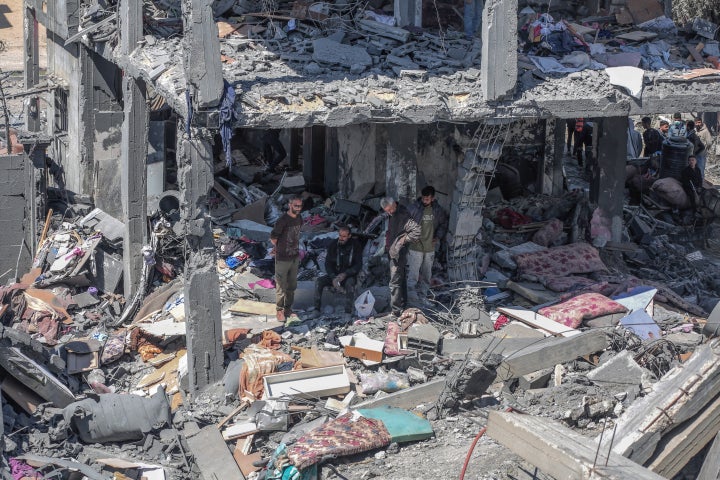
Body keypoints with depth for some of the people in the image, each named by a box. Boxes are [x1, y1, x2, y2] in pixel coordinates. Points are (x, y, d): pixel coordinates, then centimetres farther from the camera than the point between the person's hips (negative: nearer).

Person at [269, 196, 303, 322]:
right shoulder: (283, 220, -20)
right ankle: (280, 310, 14)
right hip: (282, 258, -7)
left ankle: (288, 308, 29)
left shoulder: (299, 219, 3)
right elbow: (273, 237, -10)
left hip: (295, 257, 7)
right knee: (281, 286, 2)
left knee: (292, 285, 16)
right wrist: (279, 247, 6)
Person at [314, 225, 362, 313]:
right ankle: (317, 308, -19)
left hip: (349, 275, -3)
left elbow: (358, 265, -11)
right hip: (334, 274, 3)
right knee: (319, 281, -22)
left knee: (350, 283, -37)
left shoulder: (356, 246, -9)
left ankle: (348, 312, -37)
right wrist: (333, 278, -23)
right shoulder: (333, 245, -3)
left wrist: (345, 274, -27)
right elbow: (328, 264, -5)